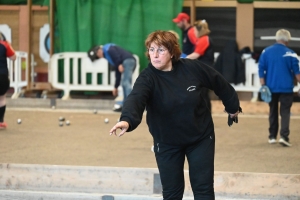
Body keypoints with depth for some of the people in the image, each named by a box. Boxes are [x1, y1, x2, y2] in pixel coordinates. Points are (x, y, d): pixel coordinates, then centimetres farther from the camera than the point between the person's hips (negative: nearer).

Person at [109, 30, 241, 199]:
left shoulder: (192, 68, -14)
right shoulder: (148, 78, -20)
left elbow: (219, 83, 3)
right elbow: (136, 98, -41)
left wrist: (233, 106, 17)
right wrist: (127, 120, -61)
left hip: (201, 139, 1)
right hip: (168, 143, -1)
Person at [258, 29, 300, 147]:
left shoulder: (266, 52, 1)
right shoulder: (290, 54, -7)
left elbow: (261, 69, 1)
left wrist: (263, 85, 5)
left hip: (271, 87, 3)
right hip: (286, 88, -3)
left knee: (273, 112, 15)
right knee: (285, 112, 0)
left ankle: (272, 137, 18)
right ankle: (284, 136, -15)